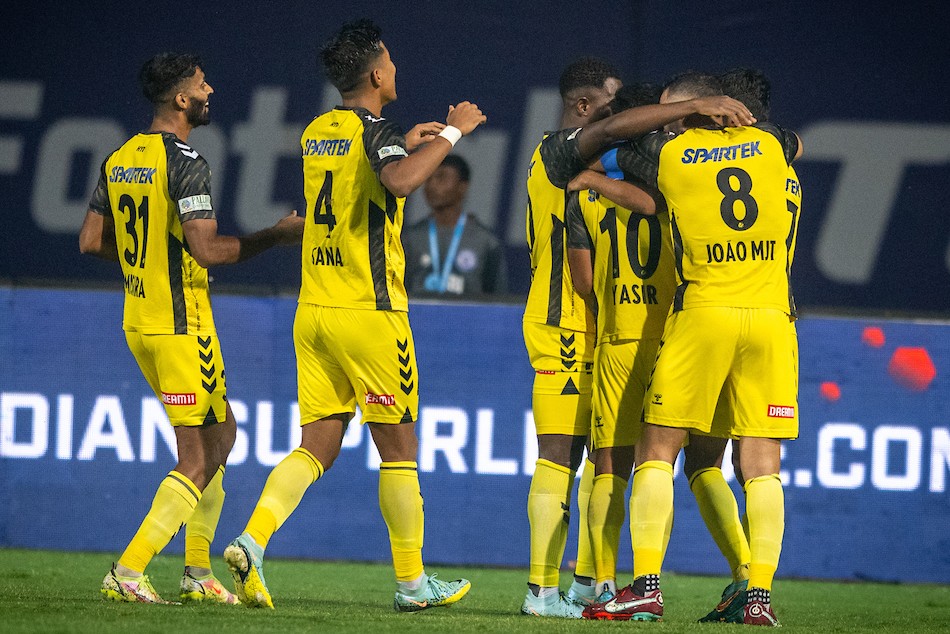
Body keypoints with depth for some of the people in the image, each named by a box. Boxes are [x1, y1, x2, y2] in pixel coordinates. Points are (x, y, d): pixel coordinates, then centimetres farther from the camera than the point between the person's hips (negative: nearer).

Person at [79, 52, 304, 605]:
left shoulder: (120, 160, 9)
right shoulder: (186, 163, -17)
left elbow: (91, 241, 13)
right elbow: (207, 249, -23)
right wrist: (277, 236, -13)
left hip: (138, 322, 9)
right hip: (181, 327, -9)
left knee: (220, 433, 19)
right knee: (198, 460, -4)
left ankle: (198, 573, 20)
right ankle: (128, 570, -10)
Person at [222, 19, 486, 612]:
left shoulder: (316, 134, 13)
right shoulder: (376, 132, -10)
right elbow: (400, 181, -33)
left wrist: (407, 143, 36)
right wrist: (451, 133, -20)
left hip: (313, 311, 7)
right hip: (369, 312, -7)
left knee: (318, 445, 7)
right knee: (399, 447, 4)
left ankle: (252, 541, -13)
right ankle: (413, 581, 9)